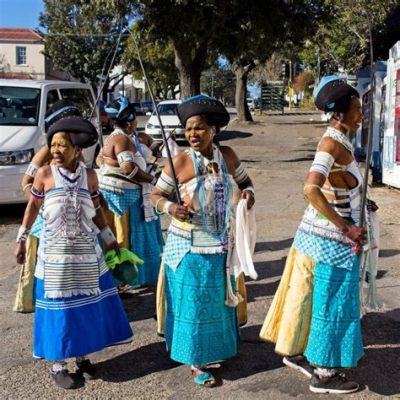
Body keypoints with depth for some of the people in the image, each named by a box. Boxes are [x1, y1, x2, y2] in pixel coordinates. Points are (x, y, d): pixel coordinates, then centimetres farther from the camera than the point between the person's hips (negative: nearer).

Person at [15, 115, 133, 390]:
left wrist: (110, 239, 12)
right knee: (59, 306, 4)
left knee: (88, 304, 9)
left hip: (86, 253, 3)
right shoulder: (44, 174, -8)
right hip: (55, 254, -2)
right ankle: (58, 365, 18)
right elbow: (33, 206, 5)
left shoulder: (90, 176, -2)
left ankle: (82, 356, 27)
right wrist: (22, 238, 7)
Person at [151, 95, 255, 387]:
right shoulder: (180, 162, -13)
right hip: (190, 246, -4)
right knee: (193, 302, 4)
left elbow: (245, 180, 14)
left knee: (219, 299, 19)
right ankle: (196, 362, 20)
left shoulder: (227, 155, -2)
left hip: (222, 245, 5)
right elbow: (157, 195, -5)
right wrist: (170, 207, -25)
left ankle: (218, 348, 40)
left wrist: (248, 192, -8)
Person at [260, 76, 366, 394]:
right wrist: (345, 227, -27)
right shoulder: (331, 144, -21)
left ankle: (296, 352, 36)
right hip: (332, 238, -9)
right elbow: (311, 188, -33)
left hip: (322, 233, 9)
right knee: (332, 302, 3)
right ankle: (324, 375, 18)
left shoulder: (340, 140, 7)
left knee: (314, 296, 19)